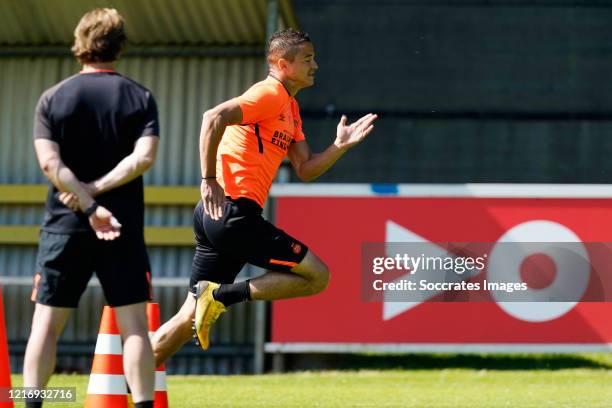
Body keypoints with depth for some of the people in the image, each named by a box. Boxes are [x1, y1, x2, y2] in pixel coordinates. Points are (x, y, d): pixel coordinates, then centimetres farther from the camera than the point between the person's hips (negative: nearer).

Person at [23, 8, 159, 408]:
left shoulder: (53, 98, 2)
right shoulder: (140, 98, 2)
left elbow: (50, 162, -9)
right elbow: (144, 157, -12)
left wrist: (89, 206, -12)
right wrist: (97, 190, -9)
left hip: (65, 225, 0)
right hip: (124, 228, 0)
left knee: (46, 324, 4)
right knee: (134, 325, 2)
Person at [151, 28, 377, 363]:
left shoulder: (290, 109, 22)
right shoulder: (269, 94, -8)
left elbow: (305, 170, 20)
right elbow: (214, 118, -23)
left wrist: (340, 146, 6)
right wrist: (209, 181, -23)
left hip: (215, 216, 10)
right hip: (233, 212, -10)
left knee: (191, 316, 11)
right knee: (317, 276, -8)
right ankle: (221, 296, -13)